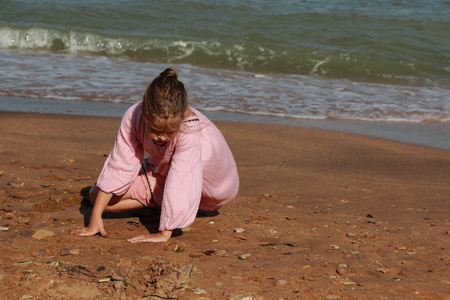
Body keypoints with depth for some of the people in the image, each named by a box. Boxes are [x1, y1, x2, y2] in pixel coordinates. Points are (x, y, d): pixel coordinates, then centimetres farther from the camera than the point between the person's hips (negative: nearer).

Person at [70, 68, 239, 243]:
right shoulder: (133, 117, -30)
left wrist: (164, 233, -46)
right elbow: (119, 166, -25)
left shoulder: (190, 125, -41)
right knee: (96, 195, -8)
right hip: (161, 172, 3)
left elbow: (180, 180, -44)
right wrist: (95, 218, -28)